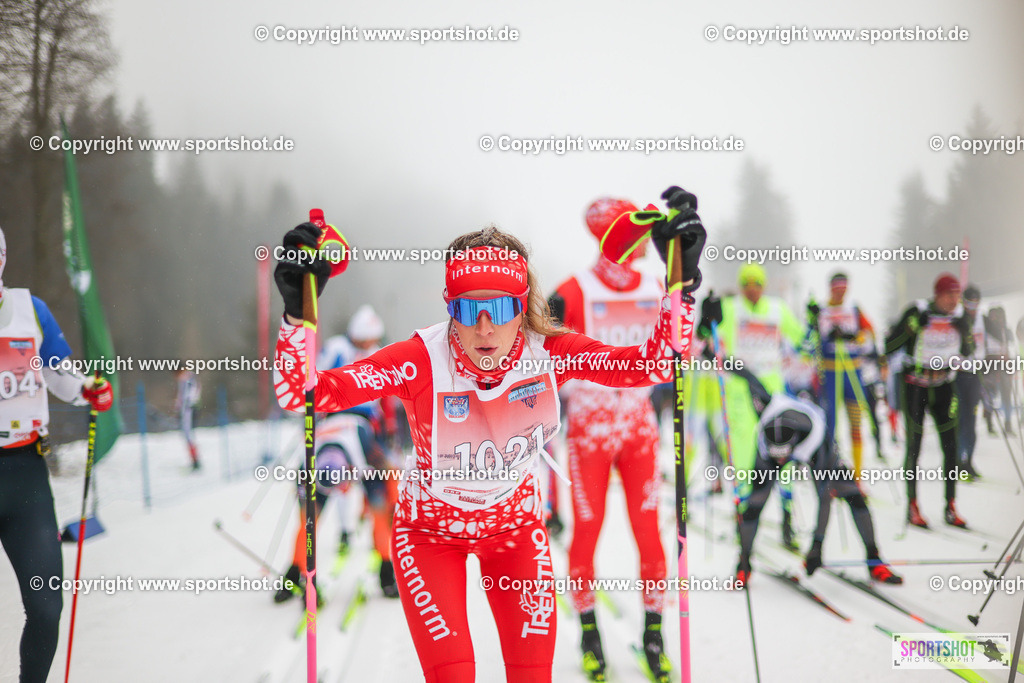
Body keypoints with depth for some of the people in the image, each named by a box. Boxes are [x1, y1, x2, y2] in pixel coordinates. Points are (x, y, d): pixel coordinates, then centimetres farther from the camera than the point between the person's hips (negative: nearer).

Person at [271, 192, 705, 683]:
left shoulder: (548, 354, -21)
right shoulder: (422, 360, -29)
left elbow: (656, 364, -19)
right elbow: (301, 393, -33)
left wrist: (682, 280, -30)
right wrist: (298, 313, -49)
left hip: (516, 524, 3)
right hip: (430, 529, -2)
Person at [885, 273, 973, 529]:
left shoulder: (959, 316, -1)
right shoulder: (916, 313, -15)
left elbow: (968, 353, 11)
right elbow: (889, 346, -15)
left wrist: (965, 332, -8)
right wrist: (912, 327, -28)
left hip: (943, 385, 4)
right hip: (915, 385, -4)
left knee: (951, 446, -1)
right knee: (914, 445, -2)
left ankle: (951, 508, 7)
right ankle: (912, 506, 10)